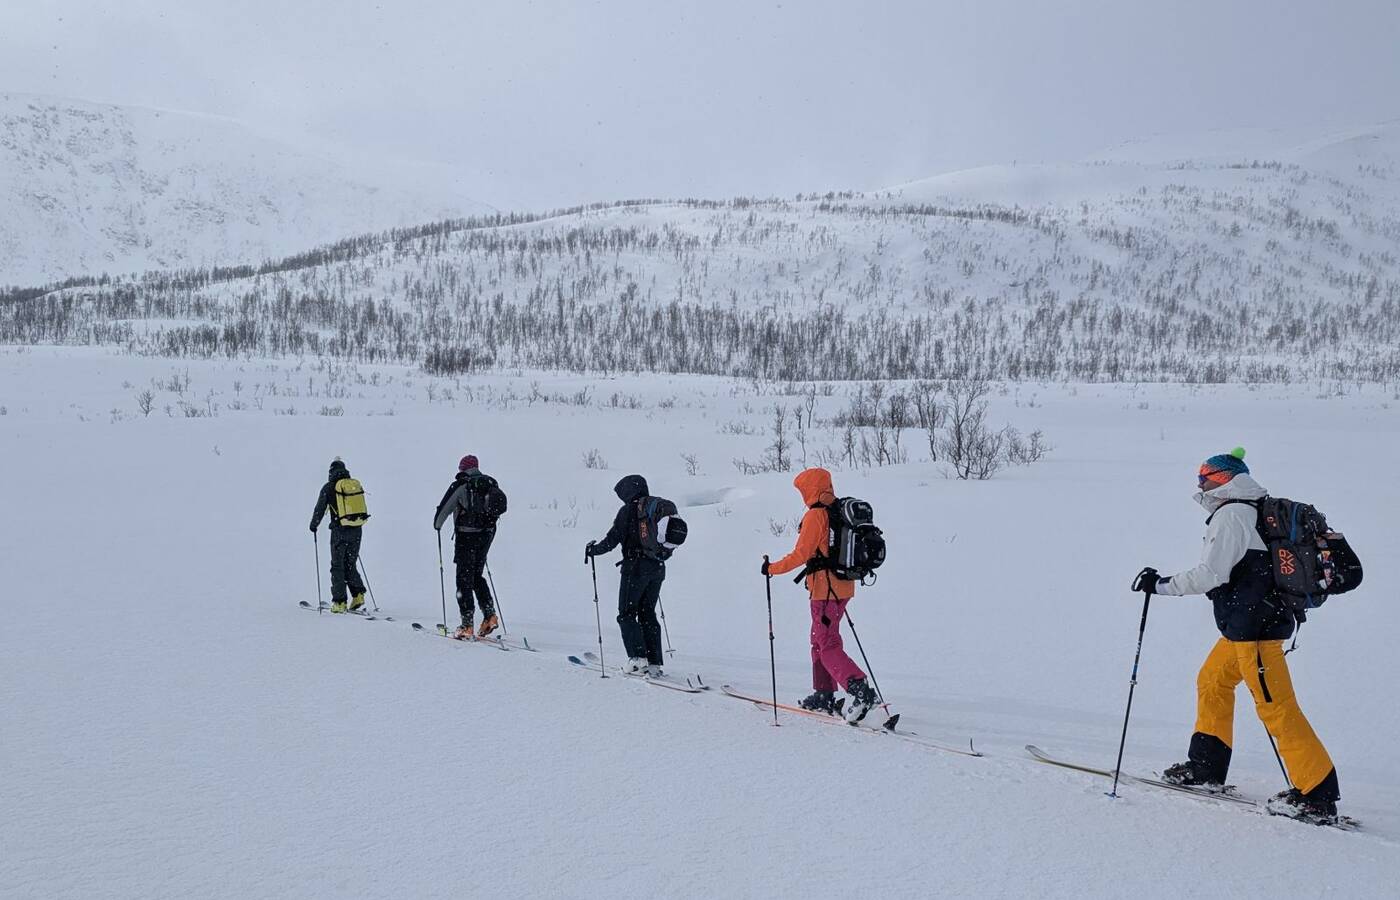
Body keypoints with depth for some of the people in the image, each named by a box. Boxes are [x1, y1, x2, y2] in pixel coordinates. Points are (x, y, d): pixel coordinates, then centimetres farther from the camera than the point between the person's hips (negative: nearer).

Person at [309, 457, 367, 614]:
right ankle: (358, 594, 1)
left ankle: (339, 602, 0)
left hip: (340, 530, -4)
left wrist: (314, 525, 15)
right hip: (356, 530, 4)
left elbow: (320, 508, -1)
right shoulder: (356, 484, 8)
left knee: (338, 566, 4)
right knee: (350, 564, 16)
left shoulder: (329, 487, -5)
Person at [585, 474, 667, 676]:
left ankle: (638, 658, -9)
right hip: (658, 569, 6)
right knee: (648, 614, 13)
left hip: (636, 567, -6)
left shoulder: (628, 511, -9)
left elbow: (612, 540, -10)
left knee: (626, 614, 3)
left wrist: (592, 549, 7)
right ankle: (654, 662, 8)